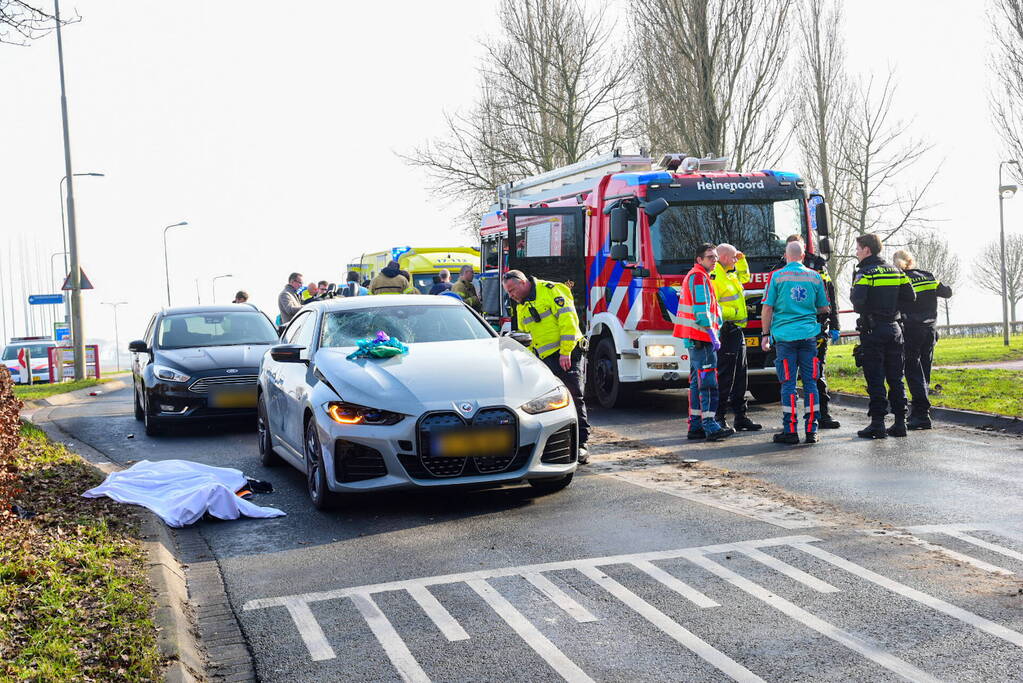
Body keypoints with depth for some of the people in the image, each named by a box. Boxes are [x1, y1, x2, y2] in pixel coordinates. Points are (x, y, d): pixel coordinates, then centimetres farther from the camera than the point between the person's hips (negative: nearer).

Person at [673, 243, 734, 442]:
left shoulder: (694, 276, 23)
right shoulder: (699, 277, -11)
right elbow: (701, 311, -18)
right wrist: (713, 336, -18)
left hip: (694, 338, 11)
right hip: (701, 336, -11)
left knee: (697, 381, 11)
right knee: (708, 382, -12)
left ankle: (695, 426, 14)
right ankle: (709, 425, -15)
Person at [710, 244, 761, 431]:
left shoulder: (730, 275, 17)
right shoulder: (714, 276, -14)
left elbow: (744, 277, 40)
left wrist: (742, 260, 26)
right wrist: (733, 312, -18)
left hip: (737, 331, 10)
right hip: (726, 330, -10)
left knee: (740, 376, 13)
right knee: (724, 377, -7)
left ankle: (740, 417, 19)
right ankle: (718, 419, -2)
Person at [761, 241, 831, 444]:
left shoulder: (777, 276, -1)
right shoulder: (815, 276, 7)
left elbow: (768, 308, -1)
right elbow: (824, 308, 12)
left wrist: (766, 334, 8)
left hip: (784, 335, -2)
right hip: (809, 335, 2)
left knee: (788, 383, 0)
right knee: (810, 382, 5)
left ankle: (790, 430, -2)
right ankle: (811, 430, 5)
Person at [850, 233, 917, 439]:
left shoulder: (865, 272, -10)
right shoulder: (895, 271, 11)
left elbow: (858, 299, -23)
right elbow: (910, 297, 9)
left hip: (872, 330, -6)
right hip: (894, 327, 6)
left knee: (875, 379, -3)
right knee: (895, 378, 10)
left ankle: (877, 423, -3)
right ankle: (900, 422, 11)